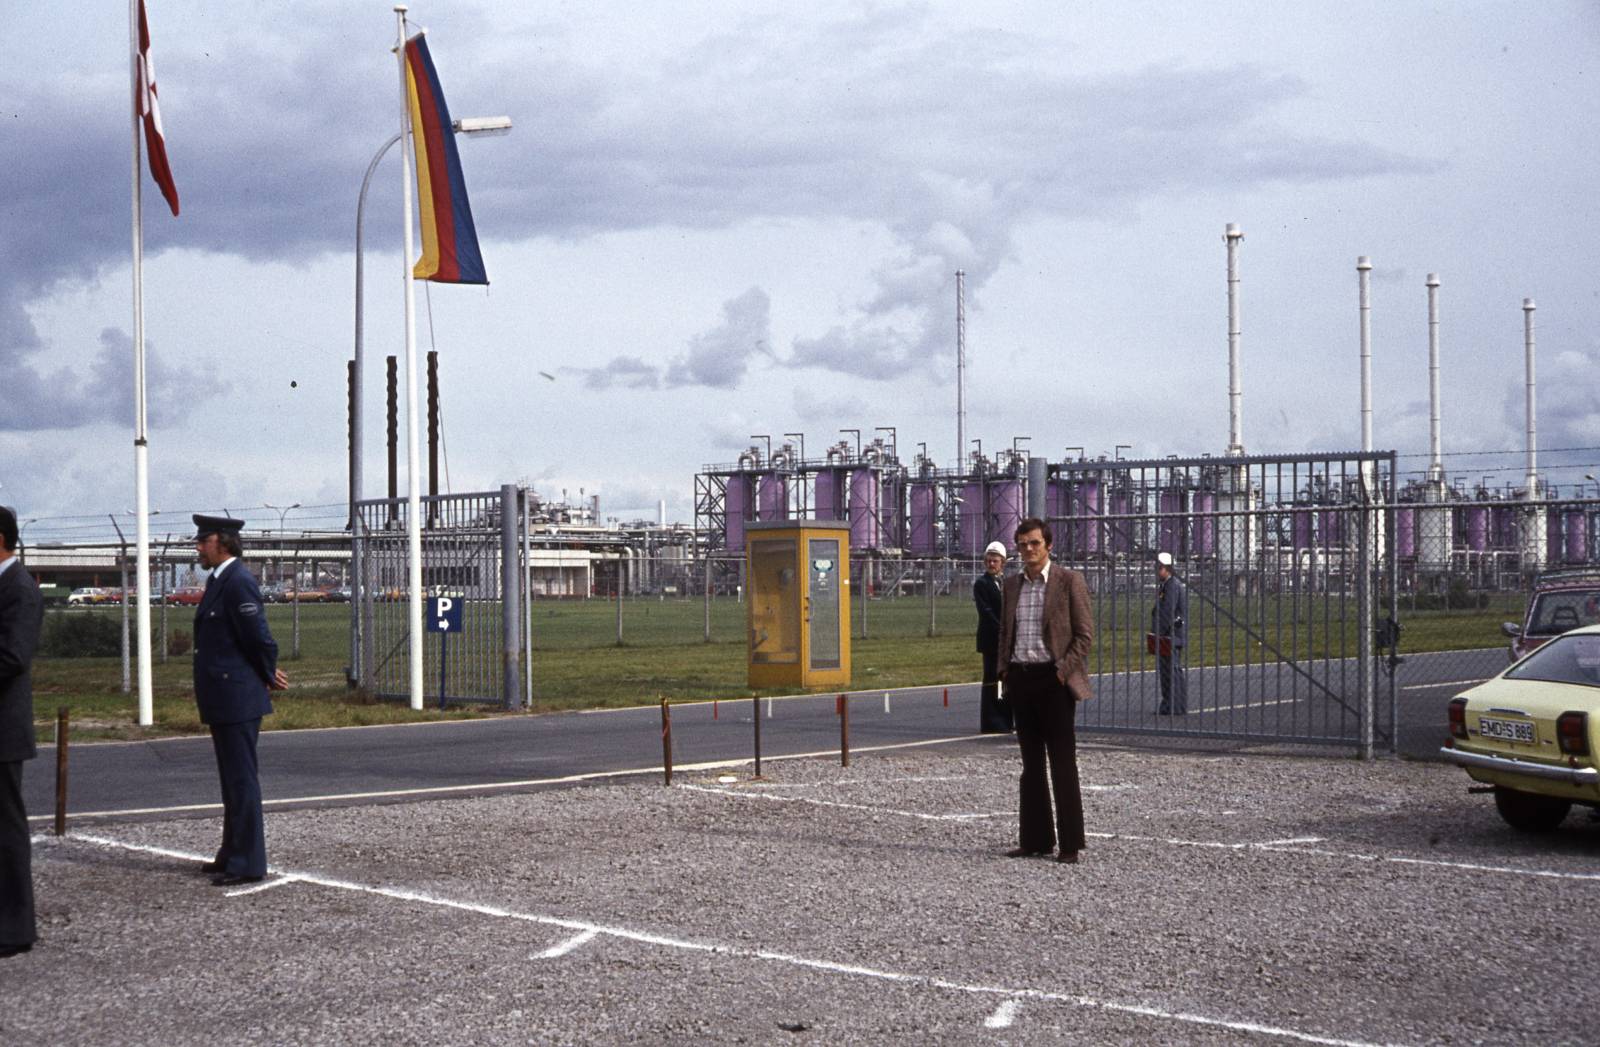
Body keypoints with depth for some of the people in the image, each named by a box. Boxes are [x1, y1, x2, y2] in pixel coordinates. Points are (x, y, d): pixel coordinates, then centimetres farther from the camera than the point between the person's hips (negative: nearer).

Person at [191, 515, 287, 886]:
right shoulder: (220, 580, 15)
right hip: (224, 700, 10)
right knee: (233, 778, 17)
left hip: (237, 698, -10)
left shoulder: (238, 582, -17)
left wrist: (268, 677, -4)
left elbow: (259, 638, -18)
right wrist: (268, 674, 13)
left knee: (241, 779, -6)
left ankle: (248, 863, -3)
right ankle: (233, 854, 26)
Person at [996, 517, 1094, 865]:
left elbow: (1085, 634, -5)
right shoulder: (1011, 585, 13)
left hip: (1053, 680, -6)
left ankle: (1071, 844, -1)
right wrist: (1005, 670, 9)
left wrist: (1063, 671, -13)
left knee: (1062, 763, -4)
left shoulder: (1069, 581, -3)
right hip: (1020, 679, 6)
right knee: (1031, 763, 9)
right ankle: (1036, 839, 14)